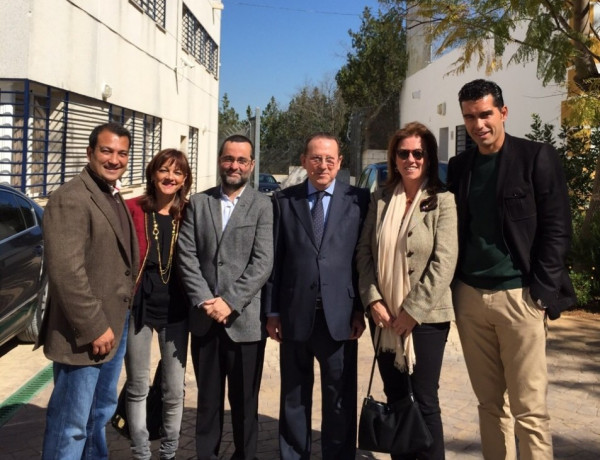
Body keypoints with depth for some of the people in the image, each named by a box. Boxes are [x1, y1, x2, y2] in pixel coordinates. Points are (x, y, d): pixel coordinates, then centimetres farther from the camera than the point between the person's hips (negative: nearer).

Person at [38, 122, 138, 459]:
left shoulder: (115, 198, 12)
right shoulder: (71, 199, -17)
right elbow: (66, 271, -24)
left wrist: (118, 318, 8)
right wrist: (94, 327, -22)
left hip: (116, 323, 9)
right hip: (86, 332, -9)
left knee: (102, 412, 23)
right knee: (71, 423, 3)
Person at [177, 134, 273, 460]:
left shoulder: (262, 206, 0)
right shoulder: (197, 203, 9)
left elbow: (263, 263, -9)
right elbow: (187, 256, 1)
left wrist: (230, 302, -15)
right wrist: (204, 300, -11)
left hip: (245, 319, -2)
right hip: (204, 318, 2)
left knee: (244, 401, 9)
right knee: (208, 398, 14)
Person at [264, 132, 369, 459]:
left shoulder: (359, 200, 2)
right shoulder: (284, 200, 6)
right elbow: (275, 259, 4)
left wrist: (361, 309, -4)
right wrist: (272, 311, 1)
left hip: (340, 314, -1)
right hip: (295, 313, 1)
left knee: (340, 398, 10)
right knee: (294, 396, 14)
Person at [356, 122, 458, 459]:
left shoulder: (443, 200, -7)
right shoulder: (380, 199, 8)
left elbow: (444, 263, -14)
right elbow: (364, 251, 6)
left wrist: (413, 311, -15)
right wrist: (373, 300, -6)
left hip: (425, 316, -4)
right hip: (384, 317, 5)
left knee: (424, 401, 2)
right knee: (394, 398, 13)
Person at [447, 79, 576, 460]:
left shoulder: (538, 157, -3)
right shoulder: (460, 166, 11)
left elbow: (557, 230, -5)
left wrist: (541, 293, -12)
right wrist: (454, 289, 5)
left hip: (519, 296, -4)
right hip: (470, 297, 5)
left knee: (530, 409, 0)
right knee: (490, 402, 12)